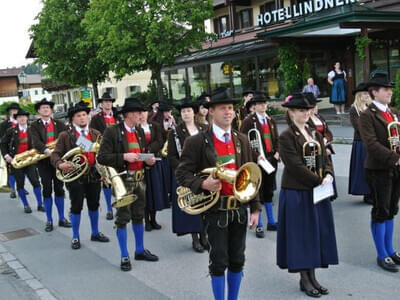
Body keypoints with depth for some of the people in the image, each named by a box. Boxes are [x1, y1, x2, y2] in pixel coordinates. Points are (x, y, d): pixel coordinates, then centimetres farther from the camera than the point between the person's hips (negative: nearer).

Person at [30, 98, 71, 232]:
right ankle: (49, 220, 11)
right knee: (47, 190, 2)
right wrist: (46, 150, -33)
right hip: (44, 161, -2)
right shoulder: (35, 125, 1)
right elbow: (35, 142, -16)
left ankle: (61, 218, 17)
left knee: (59, 189, 7)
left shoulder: (59, 124, 8)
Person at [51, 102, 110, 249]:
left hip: (94, 175, 3)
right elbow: (55, 154, -4)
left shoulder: (96, 134, 7)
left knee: (94, 205, 14)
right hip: (75, 176, -3)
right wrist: (60, 164, -24)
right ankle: (75, 237, 19)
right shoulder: (65, 136, -3)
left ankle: (95, 233, 31)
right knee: (76, 207, 4)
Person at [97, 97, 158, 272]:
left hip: (139, 179, 6)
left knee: (138, 216, 15)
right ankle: (124, 256, 13)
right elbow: (102, 158, -14)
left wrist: (148, 160, -1)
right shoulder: (112, 132, -10)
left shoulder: (140, 131, 10)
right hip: (123, 180, -6)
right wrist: (124, 157, -24)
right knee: (123, 218, 1)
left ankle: (140, 250, 29)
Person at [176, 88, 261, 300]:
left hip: (239, 209, 5)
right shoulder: (197, 142, -8)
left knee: (237, 261, 13)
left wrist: (255, 208, 6)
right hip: (215, 211, -4)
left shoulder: (242, 140, 8)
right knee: (219, 262, 3)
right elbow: (182, 174, -7)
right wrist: (203, 184, -26)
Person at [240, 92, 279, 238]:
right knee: (258, 192, 2)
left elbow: (276, 139, 17)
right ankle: (259, 225, 13)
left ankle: (271, 222, 25)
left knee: (269, 191, 15)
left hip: (271, 159, 6)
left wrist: (277, 152, 1)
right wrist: (256, 156, -20)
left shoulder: (271, 120, 11)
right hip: (256, 161, -6)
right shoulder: (248, 121, -9)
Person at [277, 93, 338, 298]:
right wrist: (319, 181, -18)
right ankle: (304, 279, 14)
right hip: (296, 193, -7)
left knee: (316, 233, 11)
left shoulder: (315, 134, 12)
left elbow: (325, 159, 9)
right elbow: (296, 166, -19)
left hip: (317, 192, 7)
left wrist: (328, 176, -10)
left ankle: (312, 276, 23)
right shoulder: (286, 137, -11)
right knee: (301, 235, 2)